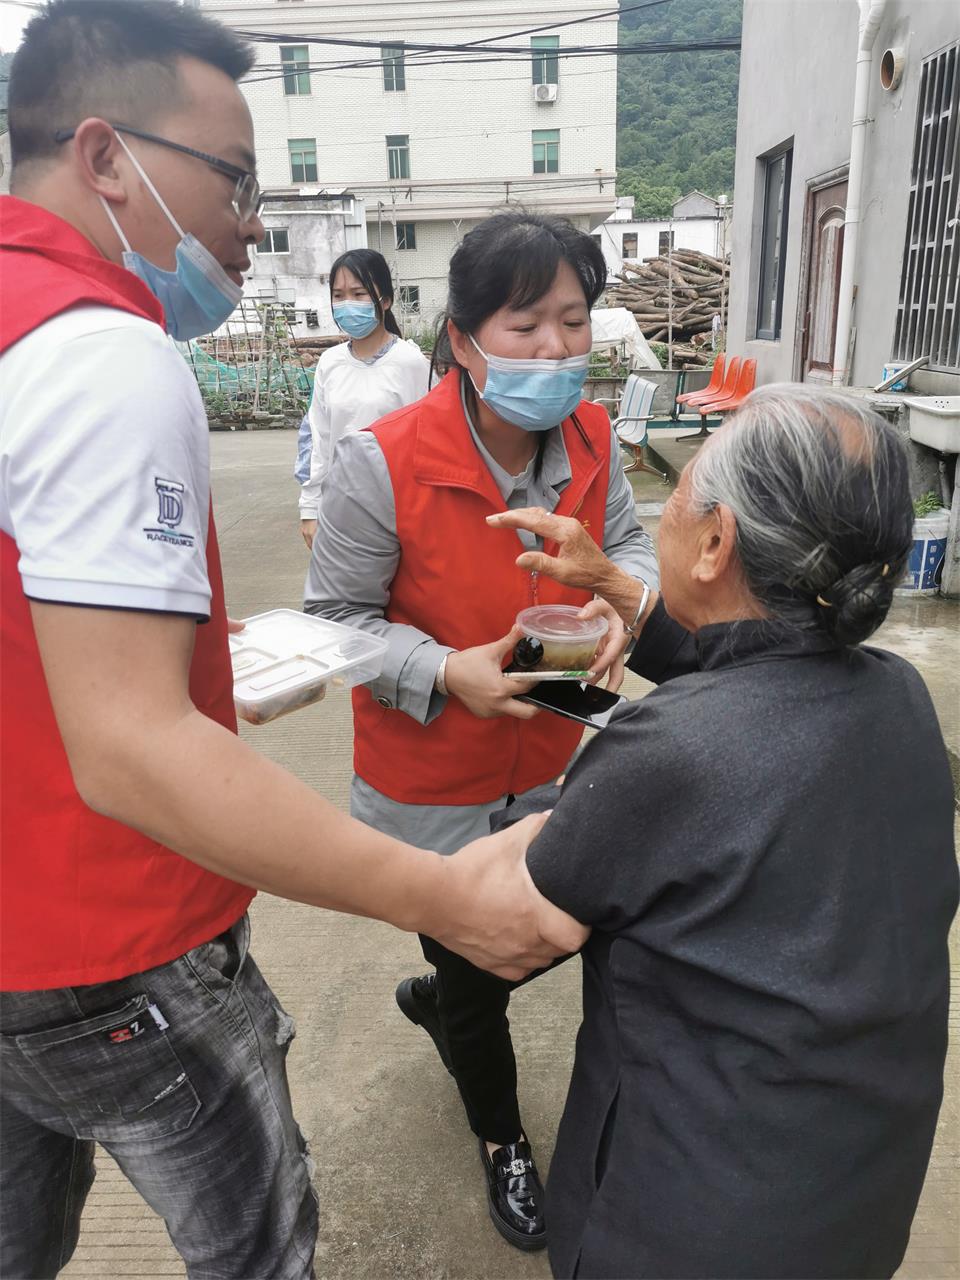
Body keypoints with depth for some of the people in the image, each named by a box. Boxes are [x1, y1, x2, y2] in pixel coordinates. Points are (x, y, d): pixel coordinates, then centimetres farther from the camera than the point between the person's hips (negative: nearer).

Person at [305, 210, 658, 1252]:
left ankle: (436, 998, 61)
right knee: (474, 973, 18)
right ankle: (500, 1138, 50)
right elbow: (334, 615, -16)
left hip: (546, 760, 5)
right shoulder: (382, 465, -26)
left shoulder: (592, 437, -9)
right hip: (432, 785, -4)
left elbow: (626, 541, 6)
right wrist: (447, 672, -29)